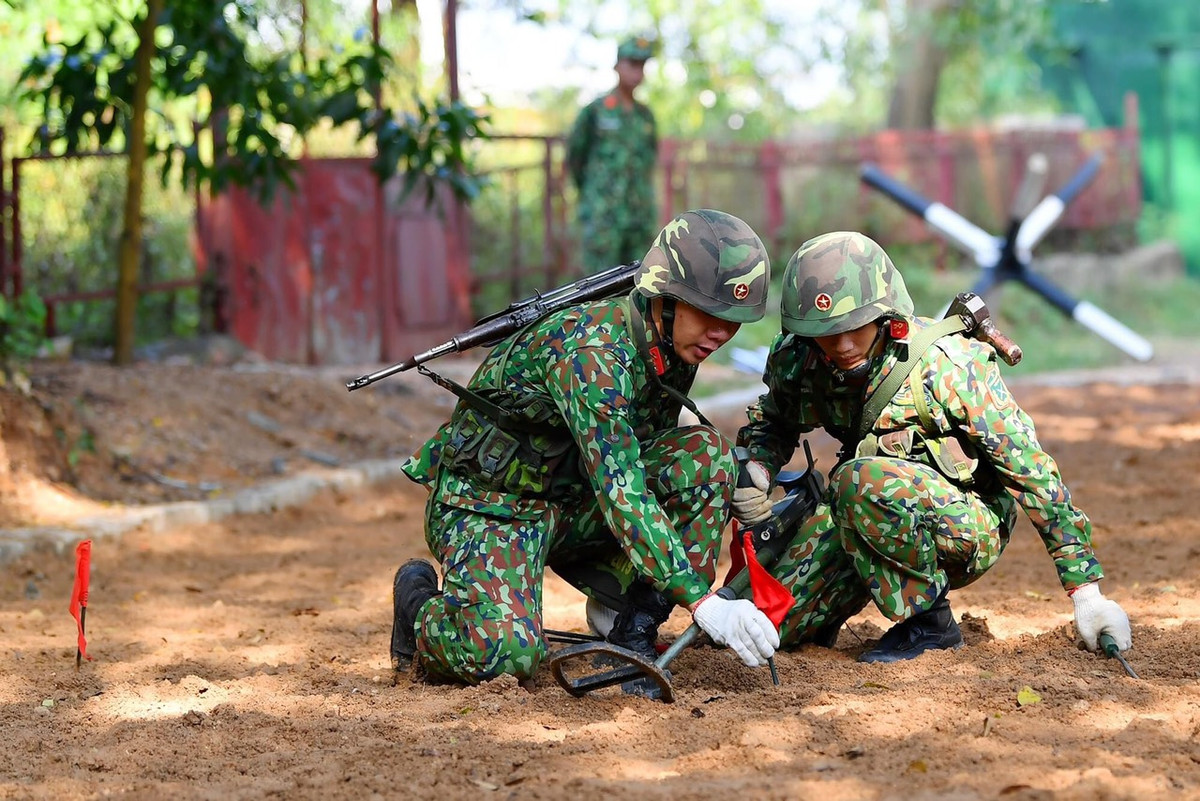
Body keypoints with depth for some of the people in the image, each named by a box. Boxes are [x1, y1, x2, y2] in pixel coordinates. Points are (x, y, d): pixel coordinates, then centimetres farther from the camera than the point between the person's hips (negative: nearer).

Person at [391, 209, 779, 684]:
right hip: (489, 502, -7)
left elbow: (647, 460, 13)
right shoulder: (591, 351, -30)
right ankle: (420, 602, 3)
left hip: (572, 502, 7)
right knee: (502, 657, -31)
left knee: (705, 453, -14)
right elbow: (620, 491, -36)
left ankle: (625, 609, -3)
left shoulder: (677, 348, -3)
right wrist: (703, 603, -39)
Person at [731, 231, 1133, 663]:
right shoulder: (797, 362, -9)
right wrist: (754, 468, -8)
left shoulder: (946, 366, -24)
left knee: (862, 481, -35)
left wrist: (1087, 592, -20)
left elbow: (1031, 471, -20)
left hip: (969, 529, -5)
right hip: (870, 515, 5)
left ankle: (928, 619, -15)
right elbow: (773, 421, 17)